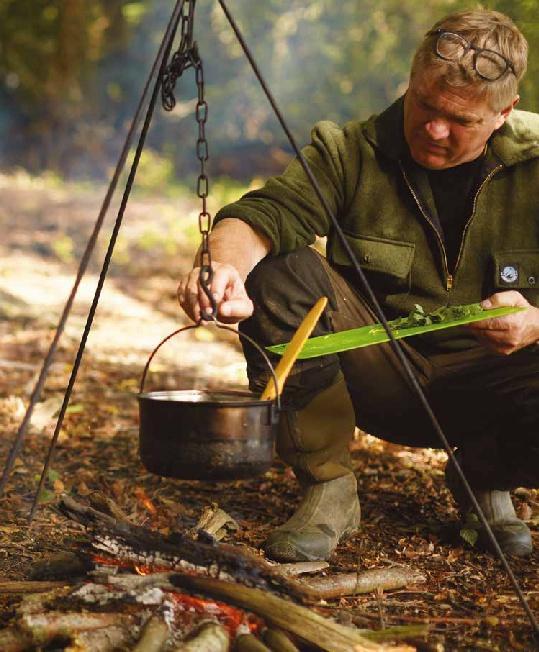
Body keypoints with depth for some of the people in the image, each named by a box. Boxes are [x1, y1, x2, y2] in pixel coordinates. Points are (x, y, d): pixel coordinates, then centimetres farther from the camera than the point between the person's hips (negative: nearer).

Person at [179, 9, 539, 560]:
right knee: (281, 273, -26)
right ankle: (329, 488, -10)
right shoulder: (353, 152, -7)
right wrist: (226, 264, -44)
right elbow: (264, 214, -22)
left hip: (489, 379, 0)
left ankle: (486, 479, 7)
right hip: (380, 379, 1)